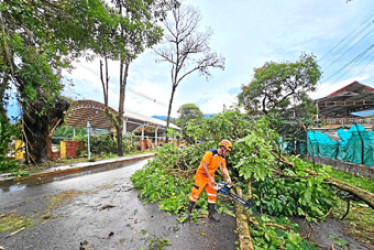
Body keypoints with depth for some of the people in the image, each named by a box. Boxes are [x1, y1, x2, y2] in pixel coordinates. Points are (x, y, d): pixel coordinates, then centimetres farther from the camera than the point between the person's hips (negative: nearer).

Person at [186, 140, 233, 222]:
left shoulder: (222, 157, -2)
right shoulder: (210, 153, -26)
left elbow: (224, 168, 3)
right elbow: (204, 166, -26)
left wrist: (228, 177, -12)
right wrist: (210, 178, -22)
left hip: (211, 176, 7)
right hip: (202, 175, -7)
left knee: (213, 194, 9)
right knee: (196, 193, 0)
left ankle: (211, 213, 26)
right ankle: (189, 211, 19)